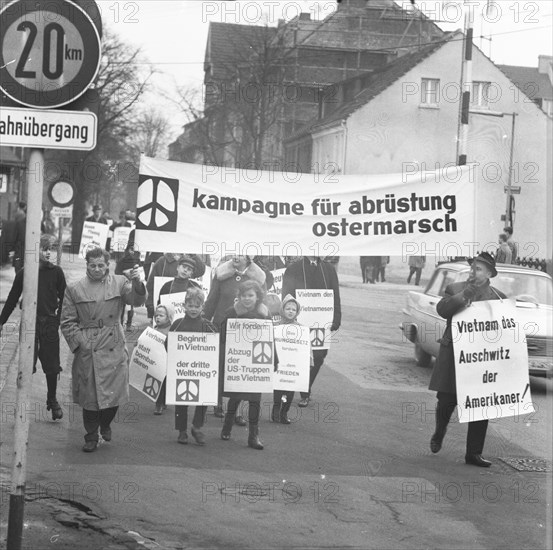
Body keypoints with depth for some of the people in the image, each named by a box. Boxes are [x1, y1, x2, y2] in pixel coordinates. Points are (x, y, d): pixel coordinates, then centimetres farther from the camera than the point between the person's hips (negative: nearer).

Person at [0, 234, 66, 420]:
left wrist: (60, 319, -5)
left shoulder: (56, 272, 0)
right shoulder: (24, 273, 1)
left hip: (50, 324, 0)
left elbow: (64, 298, 3)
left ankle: (52, 401, 20)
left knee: (51, 366, 2)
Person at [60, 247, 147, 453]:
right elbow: (67, 322, 5)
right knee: (89, 395, 2)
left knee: (115, 391, 1)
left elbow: (137, 300, -11)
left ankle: (105, 424, 31)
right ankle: (91, 437, 17)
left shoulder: (119, 283, 5)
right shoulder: (74, 289, 4)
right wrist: (80, 342, -7)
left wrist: (137, 283, -31)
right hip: (87, 351, 0)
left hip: (114, 350, 0)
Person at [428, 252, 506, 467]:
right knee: (447, 401, 0)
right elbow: (442, 310, -12)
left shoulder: (498, 297, 6)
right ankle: (439, 433, 32)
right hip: (453, 355, -1)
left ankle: (474, 453, 11)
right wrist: (464, 295, -20)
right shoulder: (454, 289, 5)